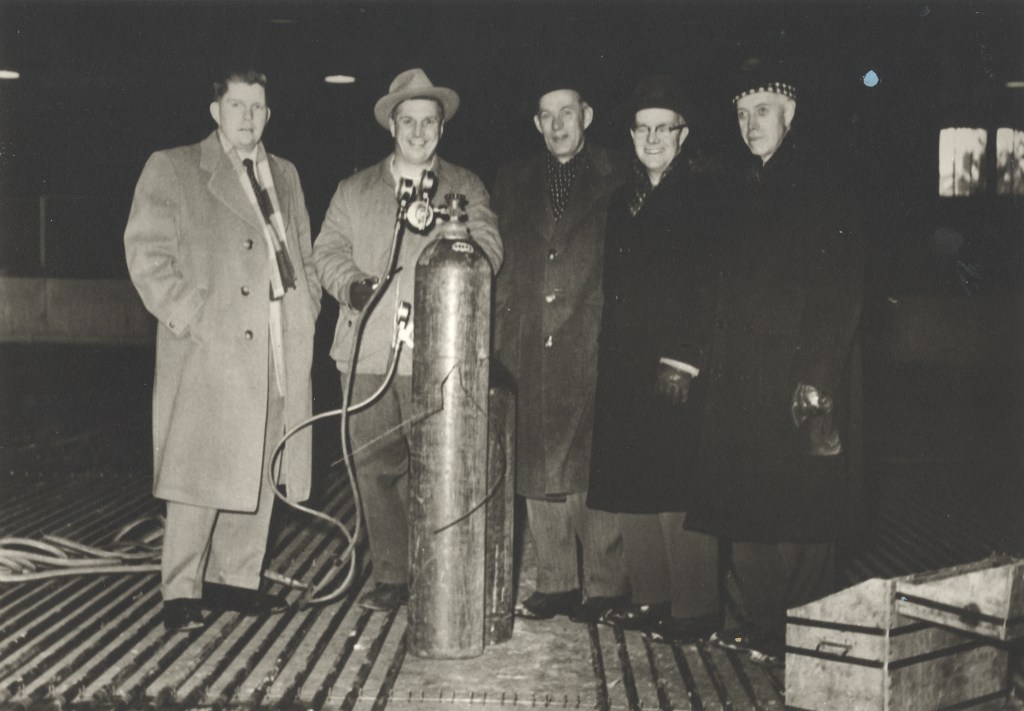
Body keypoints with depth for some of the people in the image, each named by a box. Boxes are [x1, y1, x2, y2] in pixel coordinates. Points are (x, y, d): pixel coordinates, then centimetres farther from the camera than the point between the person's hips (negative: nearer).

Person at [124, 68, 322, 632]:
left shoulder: (285, 175, 21)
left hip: (281, 351, 6)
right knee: (202, 467, -5)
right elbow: (147, 253, -5)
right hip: (209, 350, -5)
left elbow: (303, 254, 23)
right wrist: (192, 319, -13)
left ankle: (235, 578, 18)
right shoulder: (172, 169, 3)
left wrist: (306, 311, 8)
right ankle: (181, 590, 4)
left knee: (259, 469, 7)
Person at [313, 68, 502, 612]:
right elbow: (328, 250, 13)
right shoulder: (354, 190, 19)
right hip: (366, 352, 2)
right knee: (374, 467, 3)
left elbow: (486, 250, 0)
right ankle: (391, 576, 14)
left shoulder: (465, 189, 12)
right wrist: (351, 283, -8)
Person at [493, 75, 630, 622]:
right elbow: (501, 265, 15)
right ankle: (555, 583, 18)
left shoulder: (618, 180, 5)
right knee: (537, 471, 7)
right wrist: (501, 332, 6)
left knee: (591, 468, -5)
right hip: (527, 349, 4)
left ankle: (604, 586, 7)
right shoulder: (514, 181, 16)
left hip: (591, 349, -4)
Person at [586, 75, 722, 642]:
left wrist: (684, 360, -15)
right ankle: (649, 597, 21)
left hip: (677, 367, -7)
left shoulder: (704, 195, -4)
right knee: (628, 488, 10)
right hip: (623, 367, 7)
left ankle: (694, 610, 6)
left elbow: (710, 285, -11)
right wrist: (606, 355, 9)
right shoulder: (624, 199, 17)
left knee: (676, 489, -4)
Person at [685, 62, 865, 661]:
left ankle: (795, 635, 8)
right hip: (745, 377, 7)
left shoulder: (817, 189, -6)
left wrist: (816, 381, -19)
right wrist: (717, 360, 8)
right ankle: (749, 622, 19)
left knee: (795, 513, -2)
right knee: (745, 504, 9)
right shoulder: (749, 191, 16)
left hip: (798, 374, -7)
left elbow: (840, 291, -13)